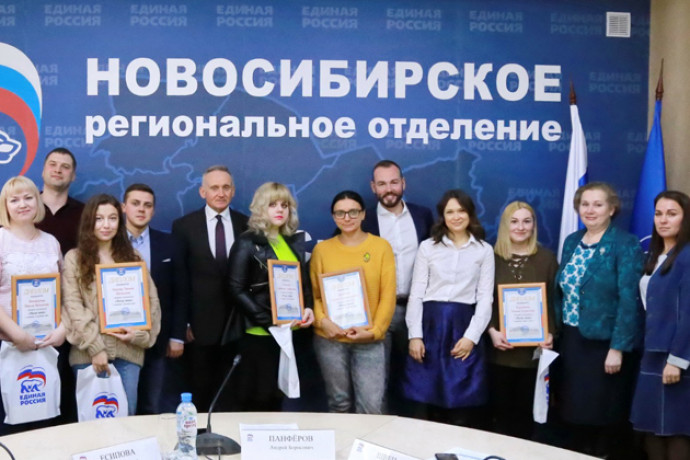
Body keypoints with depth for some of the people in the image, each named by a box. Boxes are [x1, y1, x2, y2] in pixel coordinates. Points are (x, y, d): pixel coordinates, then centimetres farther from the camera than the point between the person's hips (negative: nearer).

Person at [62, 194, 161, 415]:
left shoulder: (133, 257, 13)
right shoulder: (74, 258, 4)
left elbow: (152, 300, 9)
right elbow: (73, 306, -5)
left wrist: (141, 334, -7)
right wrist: (95, 347, -13)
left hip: (129, 351, 2)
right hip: (88, 353, -2)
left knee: (127, 415, 3)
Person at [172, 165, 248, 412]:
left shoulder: (247, 225, 4)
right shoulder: (184, 226, 0)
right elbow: (179, 279, -2)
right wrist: (181, 324, -6)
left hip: (237, 324, 1)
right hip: (200, 324, -1)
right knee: (201, 392, 10)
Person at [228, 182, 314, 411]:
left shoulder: (295, 242, 12)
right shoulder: (247, 243, -6)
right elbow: (237, 289, -12)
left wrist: (308, 308, -3)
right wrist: (268, 320, -20)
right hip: (259, 332, -5)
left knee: (276, 397, 12)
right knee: (255, 398, 0)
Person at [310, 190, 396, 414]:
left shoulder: (381, 246, 1)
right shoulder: (322, 249, 4)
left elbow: (388, 295, -1)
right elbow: (313, 293, 5)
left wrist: (375, 330, -11)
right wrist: (322, 321, -12)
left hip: (369, 340, -1)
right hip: (329, 339, 1)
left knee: (371, 406, -3)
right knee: (339, 403, 12)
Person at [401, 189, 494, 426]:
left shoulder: (484, 250, 7)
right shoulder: (428, 247, 6)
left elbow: (485, 298, 3)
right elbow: (416, 294, 4)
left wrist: (472, 336, -8)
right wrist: (415, 335, -5)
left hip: (464, 326, 0)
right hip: (431, 324, 0)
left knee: (463, 402, -2)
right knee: (432, 398, 3)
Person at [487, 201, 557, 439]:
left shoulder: (546, 258, 5)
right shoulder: (492, 257, 3)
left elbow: (555, 300, 4)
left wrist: (551, 333, -9)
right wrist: (492, 331, -12)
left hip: (533, 348, 0)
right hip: (500, 348, 0)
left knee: (525, 408, 7)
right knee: (500, 407, 5)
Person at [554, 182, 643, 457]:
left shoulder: (625, 245, -10)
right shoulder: (571, 242, 9)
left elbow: (628, 299, -15)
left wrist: (617, 348, -19)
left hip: (604, 343, -6)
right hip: (571, 340, 6)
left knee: (603, 416, 4)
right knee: (574, 413, 13)